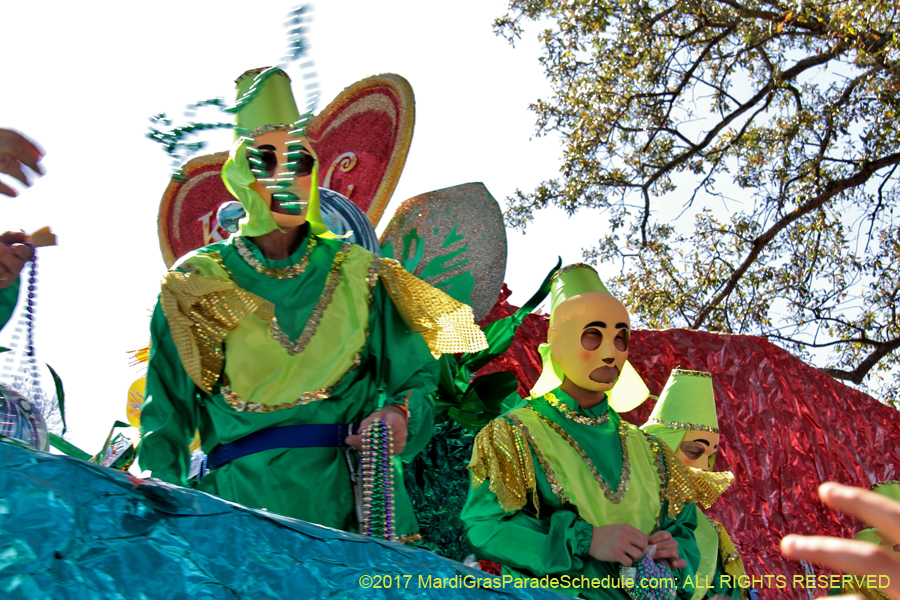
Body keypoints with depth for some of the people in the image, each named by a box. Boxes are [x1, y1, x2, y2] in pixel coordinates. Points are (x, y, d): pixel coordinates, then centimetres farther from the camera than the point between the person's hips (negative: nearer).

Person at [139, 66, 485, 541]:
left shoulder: (357, 274, 10)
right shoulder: (196, 285, 8)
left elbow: (416, 376, 12)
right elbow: (166, 417, 7)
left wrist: (401, 413, -11)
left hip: (356, 492, 1)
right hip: (247, 498, -1)